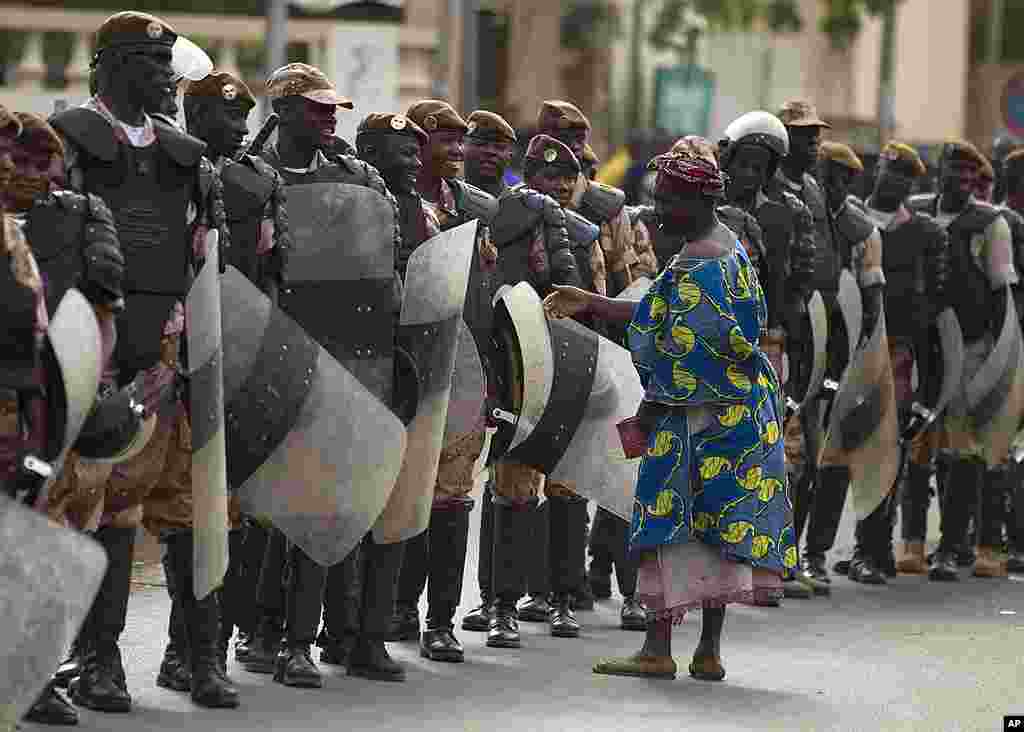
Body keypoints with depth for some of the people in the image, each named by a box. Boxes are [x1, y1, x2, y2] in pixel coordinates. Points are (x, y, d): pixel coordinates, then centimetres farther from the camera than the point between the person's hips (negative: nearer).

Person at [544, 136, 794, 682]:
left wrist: (652, 407, -9)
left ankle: (658, 648, -3)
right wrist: (588, 303, 16)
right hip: (740, 407, 10)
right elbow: (664, 316, 17)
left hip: (698, 413, -10)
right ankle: (709, 652, 12)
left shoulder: (696, 265, -19)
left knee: (670, 521, -4)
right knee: (719, 525, 9)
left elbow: (685, 354, -20)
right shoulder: (728, 246, 13)